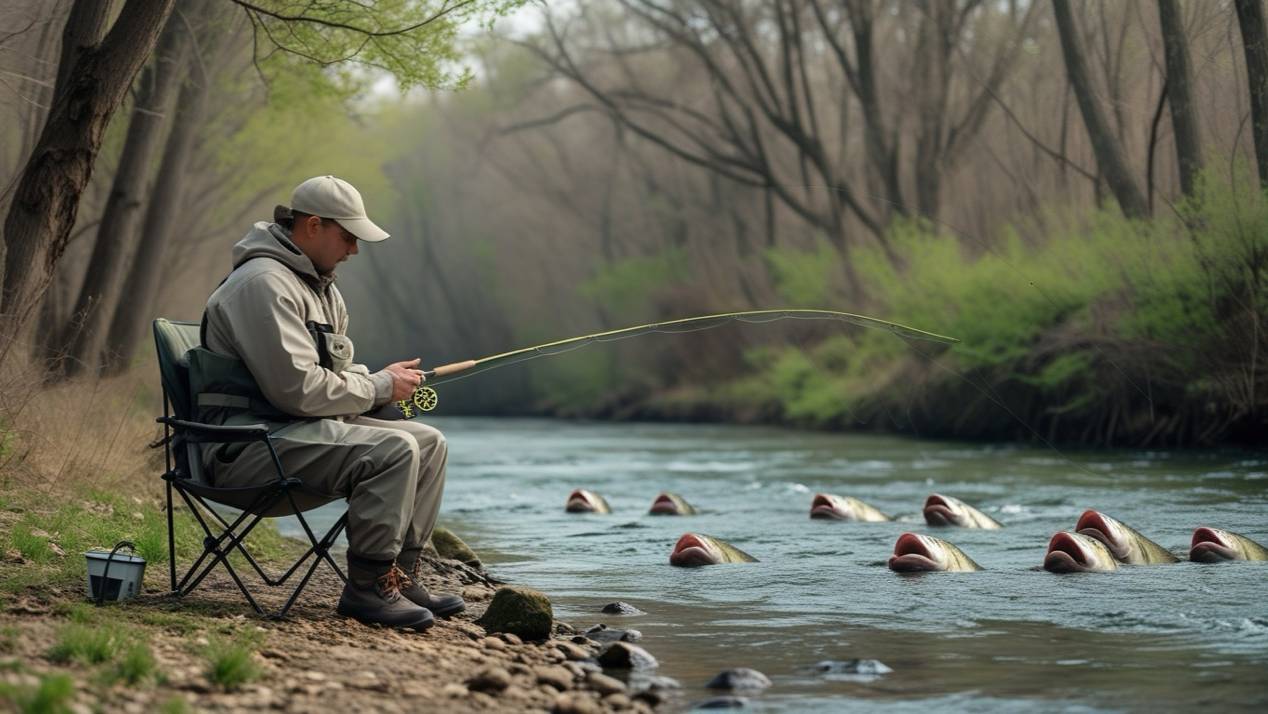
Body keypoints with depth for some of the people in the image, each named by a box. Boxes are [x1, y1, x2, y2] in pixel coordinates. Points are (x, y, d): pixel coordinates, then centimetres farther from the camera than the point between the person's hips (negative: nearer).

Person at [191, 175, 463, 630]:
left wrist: (384, 380, 2)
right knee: (393, 449, -26)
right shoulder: (264, 283, -17)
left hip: (302, 426, 11)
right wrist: (380, 387, -12)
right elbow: (298, 388, -24)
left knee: (428, 442, 4)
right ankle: (367, 587, -18)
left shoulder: (320, 286, 17)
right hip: (247, 441, -11)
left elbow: (335, 371, 24)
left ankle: (400, 576, 4)